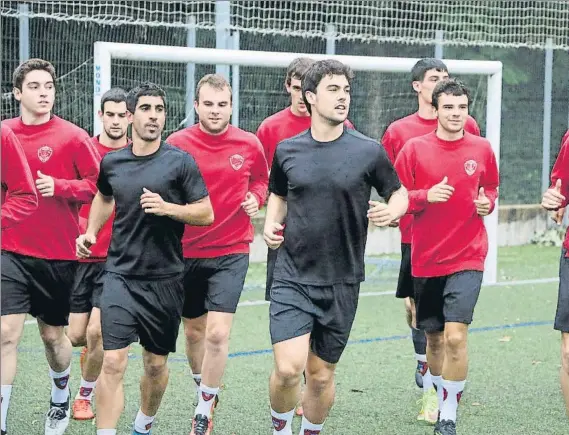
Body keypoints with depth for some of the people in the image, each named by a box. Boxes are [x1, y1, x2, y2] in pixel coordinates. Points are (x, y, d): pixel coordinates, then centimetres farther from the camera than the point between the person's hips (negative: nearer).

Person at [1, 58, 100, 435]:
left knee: (53, 335, 14)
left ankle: (61, 402, 41)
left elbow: (98, 185, -8)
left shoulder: (73, 137, -7)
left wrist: (59, 187, -21)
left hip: (58, 255, -1)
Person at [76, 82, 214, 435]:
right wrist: (91, 232, 12)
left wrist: (167, 208, -20)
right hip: (120, 276, 1)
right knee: (113, 361, -12)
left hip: (164, 278, -1)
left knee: (156, 365, 13)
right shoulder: (112, 162, 4)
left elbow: (206, 213, -6)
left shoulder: (180, 162, -6)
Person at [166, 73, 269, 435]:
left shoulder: (249, 144, -4)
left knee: (218, 334, -13)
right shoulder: (177, 143, -6)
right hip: (186, 252, 1)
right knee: (194, 331, 15)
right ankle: (205, 390, 39)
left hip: (231, 252, -1)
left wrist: (256, 198, -5)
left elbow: (262, 179, 15)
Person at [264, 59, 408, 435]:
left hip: (342, 281, 0)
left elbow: (400, 193, 8)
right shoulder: (287, 150, 2)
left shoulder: (368, 151, -4)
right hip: (292, 277, 0)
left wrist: (393, 210, -14)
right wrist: (271, 224, 0)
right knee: (288, 368, -14)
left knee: (321, 374, 9)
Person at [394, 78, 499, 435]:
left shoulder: (482, 149, 1)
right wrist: (426, 196, -17)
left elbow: (492, 188, 17)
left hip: (467, 258, -1)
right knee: (434, 337, 14)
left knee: (455, 336, -16)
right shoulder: (415, 148, -2)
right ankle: (438, 402, 36)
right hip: (426, 258, 2)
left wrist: (487, 203, -5)